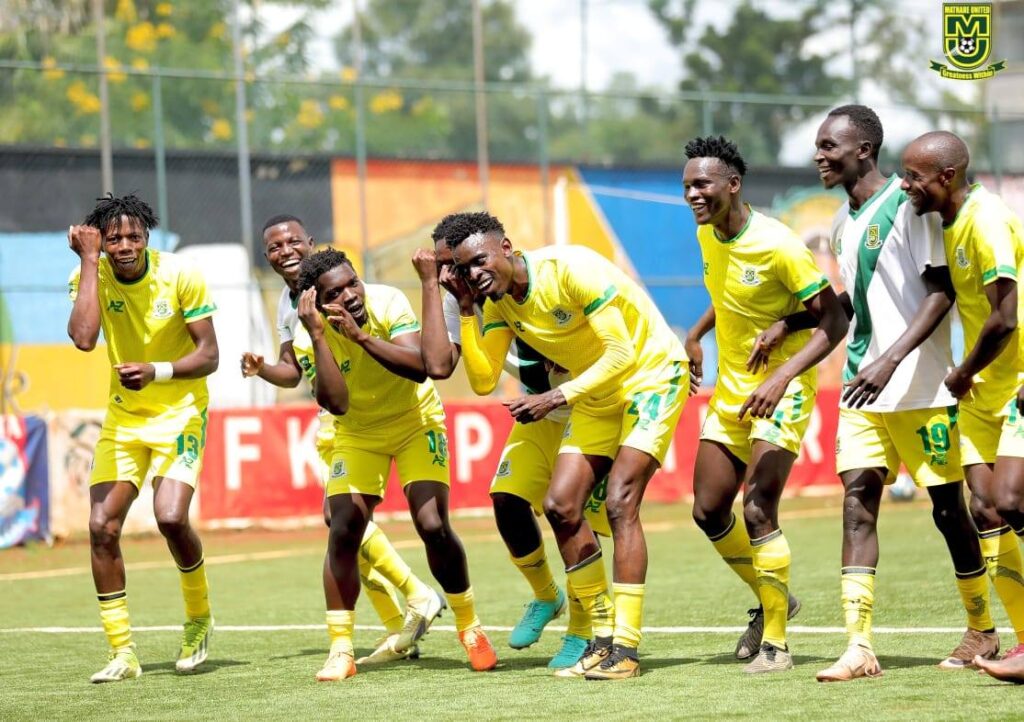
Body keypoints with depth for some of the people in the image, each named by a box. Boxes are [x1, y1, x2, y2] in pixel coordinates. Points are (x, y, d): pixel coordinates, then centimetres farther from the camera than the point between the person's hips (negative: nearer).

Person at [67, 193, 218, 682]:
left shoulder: (181, 276, -15)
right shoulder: (91, 276, -10)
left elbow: (208, 356, -12)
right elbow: (83, 337, -28)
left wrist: (155, 371, -29)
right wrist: (90, 261, -25)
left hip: (179, 411, -3)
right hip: (122, 416, 3)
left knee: (171, 517, -22)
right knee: (101, 527, -7)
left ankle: (199, 619, 5)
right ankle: (122, 652, 4)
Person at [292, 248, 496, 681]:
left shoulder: (387, 303, -25)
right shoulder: (309, 338, -20)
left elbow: (420, 368, -35)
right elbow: (336, 403, -32)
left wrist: (361, 336, -43)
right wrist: (318, 336, -39)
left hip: (415, 422, -1)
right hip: (357, 433, 1)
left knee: (434, 527, -12)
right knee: (343, 533, -10)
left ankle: (470, 629, 10)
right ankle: (340, 650, 0)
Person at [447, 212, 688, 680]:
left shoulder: (570, 268, -27)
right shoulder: (497, 303, -4)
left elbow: (622, 353, -27)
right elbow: (482, 381, -8)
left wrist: (556, 398, -31)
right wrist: (465, 312, -14)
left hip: (652, 374, -8)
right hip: (597, 394, 8)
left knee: (619, 502, -20)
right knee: (560, 505, -4)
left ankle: (626, 649, -20)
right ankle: (604, 637, 5)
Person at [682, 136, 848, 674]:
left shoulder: (777, 246, -22)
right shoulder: (707, 235, 2)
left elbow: (833, 321, -22)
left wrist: (782, 377, -32)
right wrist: (694, 336, 14)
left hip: (782, 391, -8)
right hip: (730, 388, 8)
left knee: (757, 512, -18)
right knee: (708, 512, 9)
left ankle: (775, 642, -7)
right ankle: (772, 600, 32)